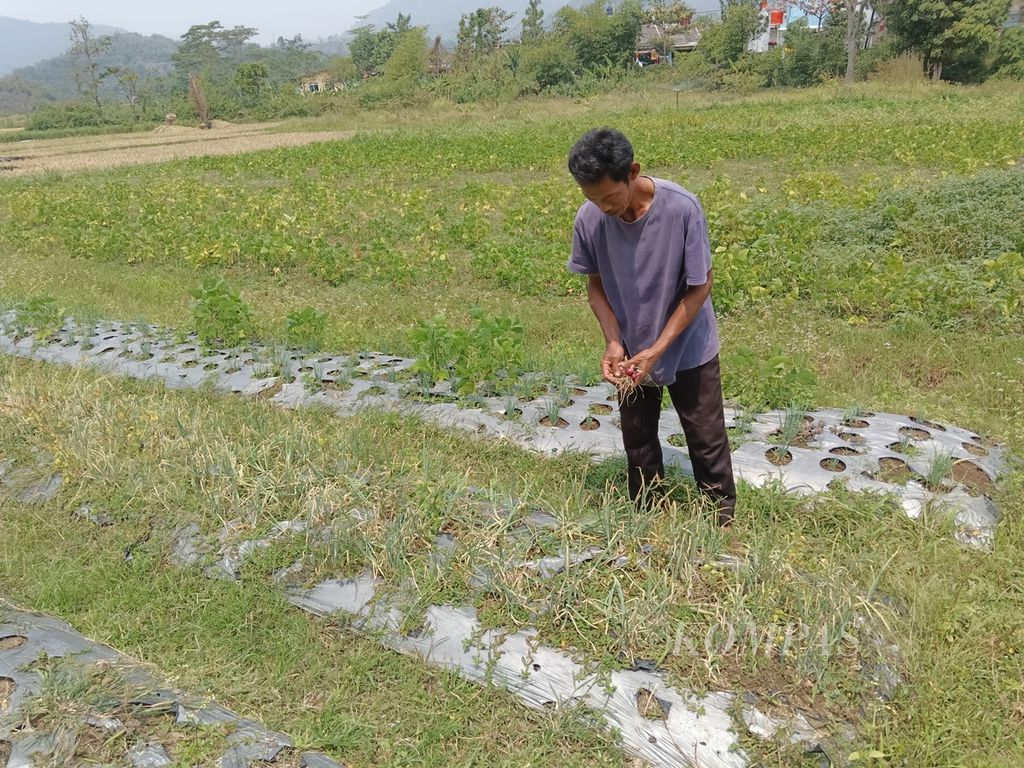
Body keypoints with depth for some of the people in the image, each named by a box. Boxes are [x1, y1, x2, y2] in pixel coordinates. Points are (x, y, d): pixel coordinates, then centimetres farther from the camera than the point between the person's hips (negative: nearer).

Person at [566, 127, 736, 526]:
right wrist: (613, 342, -18)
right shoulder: (589, 219, -18)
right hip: (630, 352, 3)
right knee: (637, 439, 17)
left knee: (706, 438, 11)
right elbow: (596, 284, -4)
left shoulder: (682, 208, -28)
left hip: (688, 348, -3)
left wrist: (657, 350, -22)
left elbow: (700, 286, -19)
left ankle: (723, 519, 32)